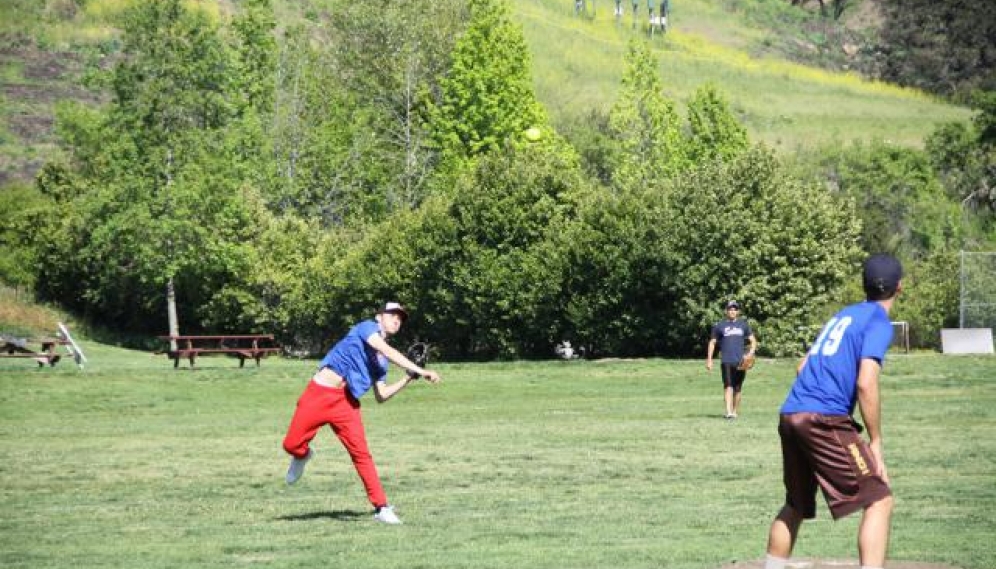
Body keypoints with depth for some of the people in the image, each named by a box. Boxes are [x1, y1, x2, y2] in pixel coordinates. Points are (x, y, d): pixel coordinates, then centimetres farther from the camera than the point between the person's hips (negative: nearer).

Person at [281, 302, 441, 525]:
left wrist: (408, 379, 4)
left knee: (360, 451, -11)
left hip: (345, 402, 5)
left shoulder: (381, 360, 16)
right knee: (291, 444, -6)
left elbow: (381, 396, 14)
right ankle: (303, 455, 32)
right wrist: (420, 371, -26)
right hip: (319, 392, -5)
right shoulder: (367, 327, -3)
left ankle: (381, 507, -11)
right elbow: (388, 351, -21)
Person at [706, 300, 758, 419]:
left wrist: (751, 353, -7)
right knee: (728, 386, -15)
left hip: (740, 362, 3)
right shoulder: (720, 325, 8)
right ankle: (728, 412, -25)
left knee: (737, 388, 8)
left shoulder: (743, 325, 12)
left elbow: (753, 340, 12)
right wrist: (709, 360, 5)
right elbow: (712, 343, 12)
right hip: (726, 361, -3)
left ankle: (735, 412, 18)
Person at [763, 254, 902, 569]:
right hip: (825, 421, -8)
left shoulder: (843, 315, 23)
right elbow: (866, 384, -15)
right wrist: (875, 443, -11)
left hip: (790, 415, 9)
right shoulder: (879, 322, -3)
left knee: (795, 507, 23)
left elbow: (803, 367, 27)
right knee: (879, 501, -8)